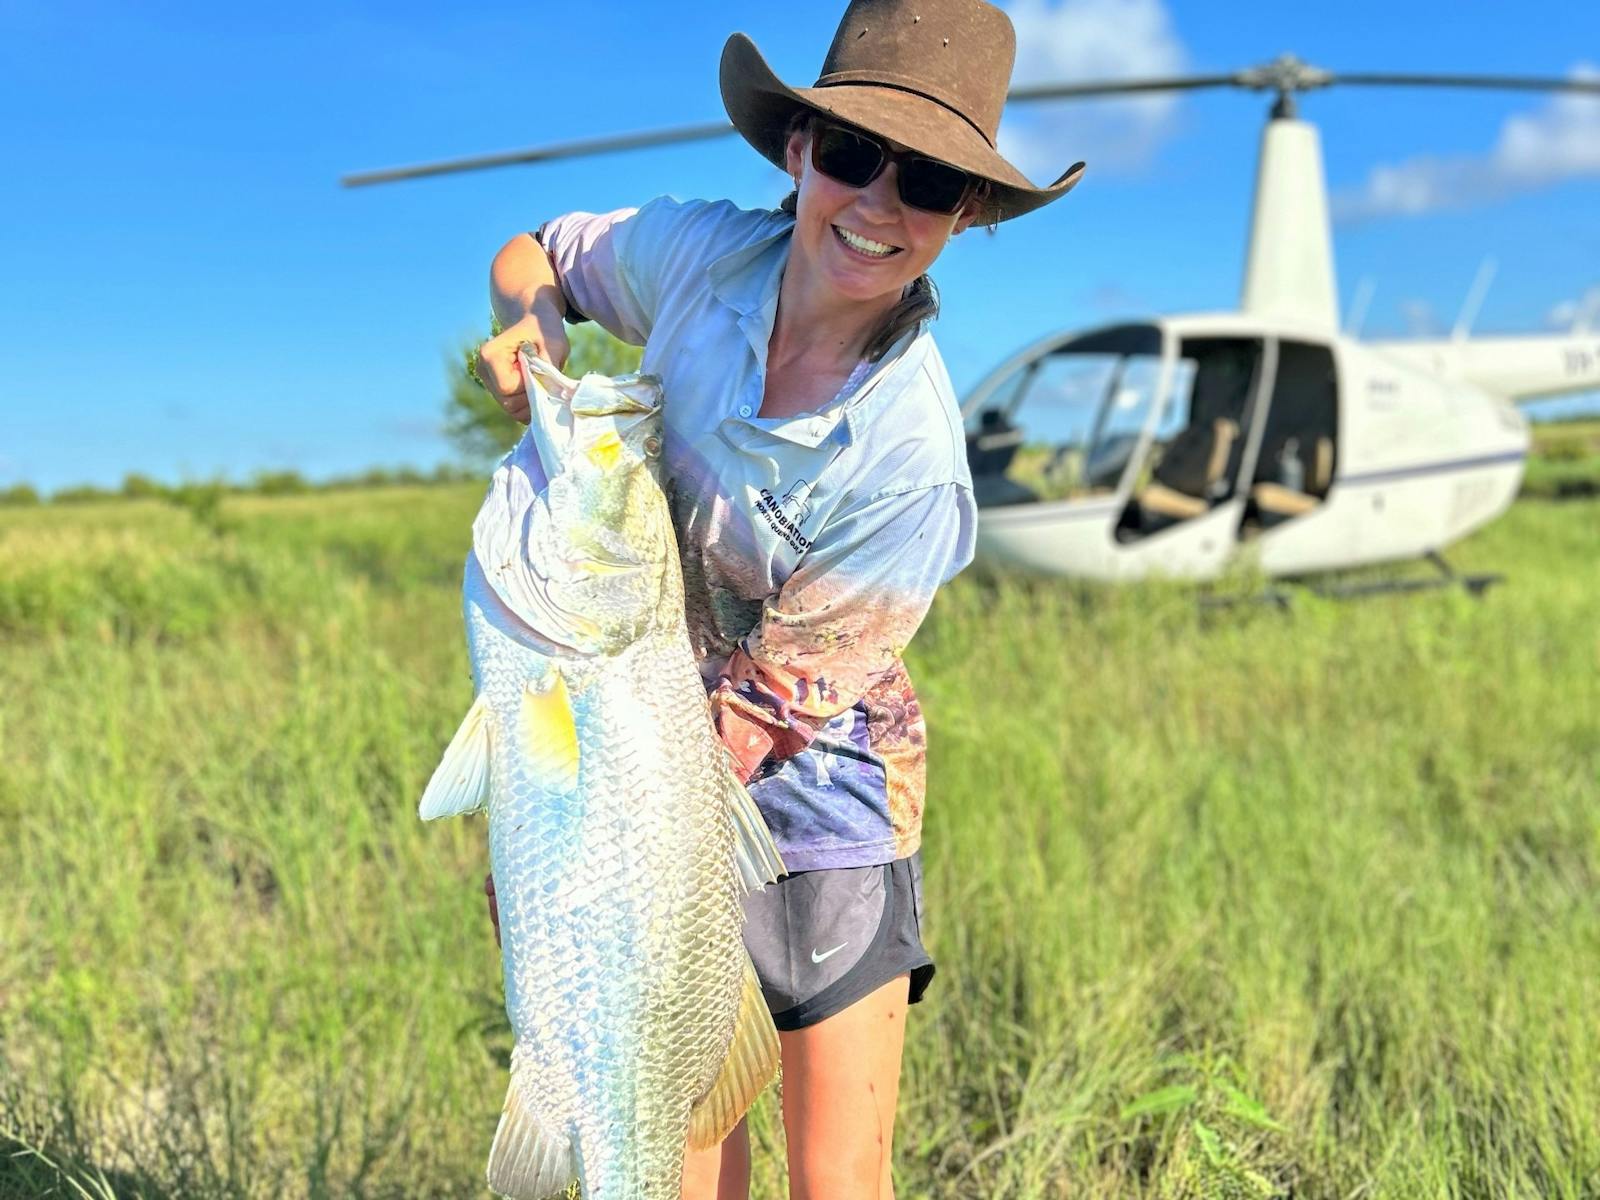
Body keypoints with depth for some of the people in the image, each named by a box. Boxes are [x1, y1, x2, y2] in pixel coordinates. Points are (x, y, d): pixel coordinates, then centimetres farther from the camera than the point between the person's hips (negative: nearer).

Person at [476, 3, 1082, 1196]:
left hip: (811, 795, -3)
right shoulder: (703, 251, -11)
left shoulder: (909, 460, -26)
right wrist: (530, 325, -13)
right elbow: (531, 256, 10)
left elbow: (764, 709, -19)